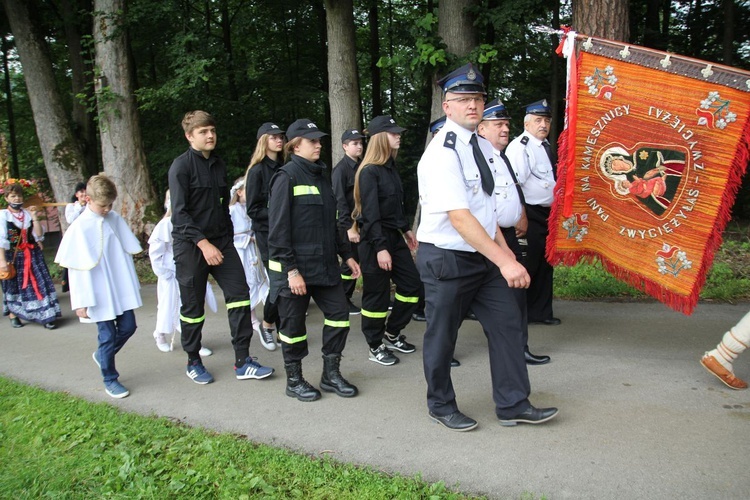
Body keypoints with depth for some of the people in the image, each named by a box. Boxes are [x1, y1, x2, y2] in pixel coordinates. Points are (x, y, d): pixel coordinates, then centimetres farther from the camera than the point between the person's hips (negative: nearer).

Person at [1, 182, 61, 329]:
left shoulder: (28, 213, 7)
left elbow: (39, 236, 1)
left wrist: (34, 218, -9)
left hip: (32, 255, 3)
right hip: (14, 256, -3)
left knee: (39, 282, -3)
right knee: (14, 285, 7)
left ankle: (46, 316, -2)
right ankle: (13, 315, 24)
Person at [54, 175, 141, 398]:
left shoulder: (116, 219, 1)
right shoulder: (79, 227, -12)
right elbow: (76, 269, -10)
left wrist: (133, 283, 12)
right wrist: (80, 302, -9)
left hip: (122, 289, 5)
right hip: (100, 294, -5)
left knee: (128, 327, 10)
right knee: (108, 336, 4)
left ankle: (102, 355, 37)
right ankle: (110, 380, 23)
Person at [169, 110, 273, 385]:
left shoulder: (219, 164, 13)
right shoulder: (181, 165, -8)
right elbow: (179, 212, -16)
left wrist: (228, 237, 13)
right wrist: (203, 243, -23)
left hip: (220, 241, 6)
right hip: (190, 245, -6)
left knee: (239, 293, -4)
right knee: (193, 305, 4)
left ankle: (242, 362, 2)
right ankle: (193, 362, 23)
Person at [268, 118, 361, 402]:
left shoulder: (321, 176, 14)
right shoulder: (286, 177, -10)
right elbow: (278, 229, -15)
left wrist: (346, 255, 16)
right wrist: (291, 270, -19)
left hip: (324, 264, 7)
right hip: (295, 267, -7)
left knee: (339, 313, 5)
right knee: (293, 323, 5)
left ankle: (331, 374, 20)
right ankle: (294, 381, 22)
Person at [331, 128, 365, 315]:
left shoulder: (361, 167, 13)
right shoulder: (341, 169, -8)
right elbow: (339, 200, -15)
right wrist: (349, 227, -19)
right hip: (349, 224, -7)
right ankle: (343, 300, 14)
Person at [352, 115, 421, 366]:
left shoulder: (391, 167, 11)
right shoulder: (369, 171, -14)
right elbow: (371, 213, -20)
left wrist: (406, 229, 22)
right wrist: (380, 248, -24)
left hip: (394, 236, 9)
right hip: (375, 239, -9)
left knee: (412, 285, 10)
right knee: (377, 295, 1)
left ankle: (391, 335, 26)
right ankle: (376, 347, 18)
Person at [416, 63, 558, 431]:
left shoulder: (484, 147, 7)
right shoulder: (442, 153, -20)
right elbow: (459, 217, -27)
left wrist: (504, 250, 10)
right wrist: (503, 261, -30)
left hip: (484, 256, 8)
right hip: (447, 258, -8)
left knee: (508, 323, 9)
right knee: (442, 336, 9)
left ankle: (513, 405, 24)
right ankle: (441, 406, 30)